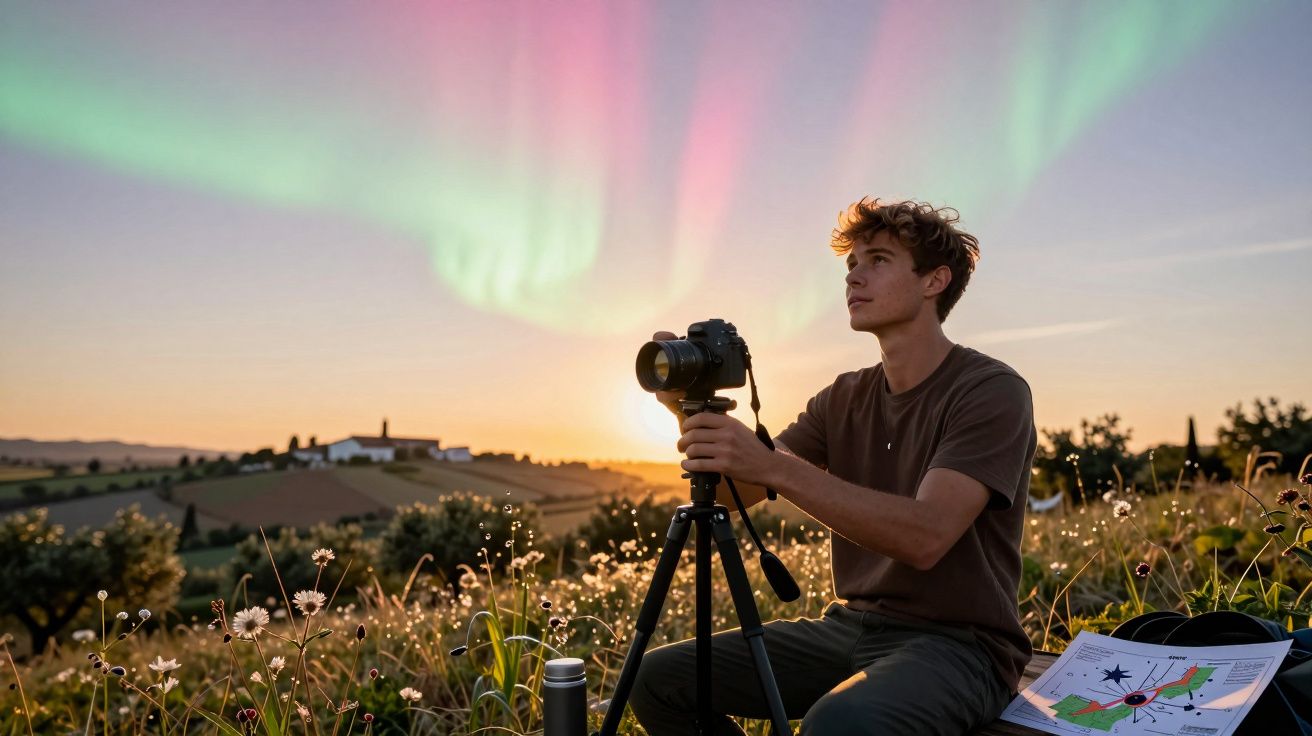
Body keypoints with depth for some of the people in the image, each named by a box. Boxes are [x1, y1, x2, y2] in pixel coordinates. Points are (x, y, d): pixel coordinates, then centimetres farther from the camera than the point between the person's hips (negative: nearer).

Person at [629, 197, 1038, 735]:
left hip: (956, 643, -6)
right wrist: (694, 412, -15)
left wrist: (773, 468, -33)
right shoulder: (844, 399, 8)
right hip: (849, 626, 7)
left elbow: (926, 535, -27)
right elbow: (734, 493, 3)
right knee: (659, 679, -2)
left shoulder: (992, 391, -12)